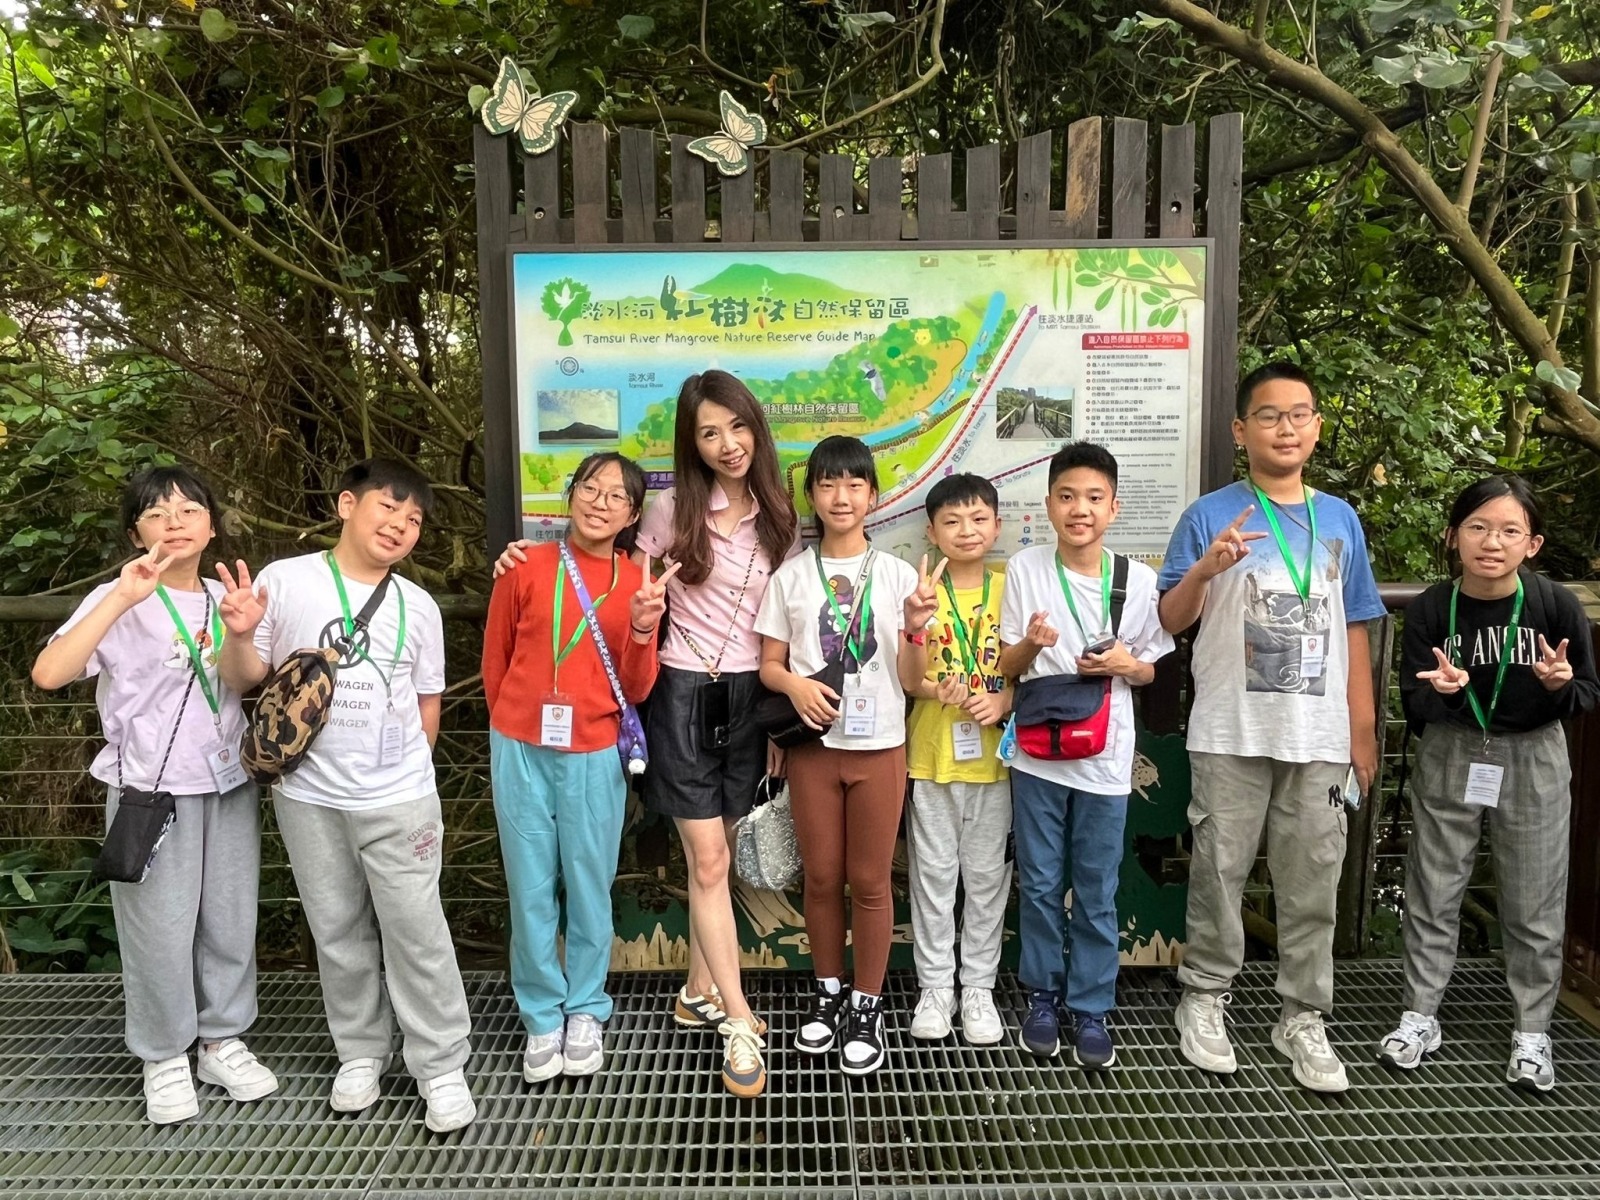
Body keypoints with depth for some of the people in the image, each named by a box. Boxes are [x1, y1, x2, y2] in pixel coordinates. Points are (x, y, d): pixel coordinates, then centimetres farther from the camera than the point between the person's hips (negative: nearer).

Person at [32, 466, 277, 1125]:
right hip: (152, 791, -4)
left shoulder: (227, 600, 6)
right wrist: (123, 596, -29)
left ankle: (223, 1040, 30)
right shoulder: (120, 603, -9)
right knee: (160, 928, 5)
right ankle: (164, 1058, 25)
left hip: (230, 785, 4)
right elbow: (48, 673, -24)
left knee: (231, 918, 12)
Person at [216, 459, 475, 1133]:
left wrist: (402, 770, 9)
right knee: (338, 932, 14)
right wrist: (240, 635, -18)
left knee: (417, 933, 3)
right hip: (309, 799, 0)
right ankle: (360, 1052, 33)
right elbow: (245, 679, 1)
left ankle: (441, 1065, 18)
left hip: (399, 802, 0)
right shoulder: (284, 581, -5)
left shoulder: (418, 606, 2)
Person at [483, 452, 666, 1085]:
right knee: (531, 890, 8)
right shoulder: (526, 566, -3)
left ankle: (586, 1012, 28)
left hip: (595, 755, 0)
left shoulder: (639, 584, 0)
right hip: (521, 751, 0)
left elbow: (635, 689, -1)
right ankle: (543, 1016, 25)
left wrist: (642, 630, -18)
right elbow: (495, 663, 9)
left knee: (589, 886, 9)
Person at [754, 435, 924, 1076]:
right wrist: (795, 684, -17)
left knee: (869, 881, 6)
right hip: (813, 747, 1)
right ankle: (828, 992, 31)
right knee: (821, 878, 11)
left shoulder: (897, 574, -1)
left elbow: (910, 681, -2)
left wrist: (915, 628, -20)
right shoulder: (789, 576, 1)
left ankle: (867, 1006, 23)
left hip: (879, 746, -1)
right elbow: (769, 666, 4)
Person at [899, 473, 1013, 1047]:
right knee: (933, 873, 9)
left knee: (988, 874, 10)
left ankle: (978, 987, 25)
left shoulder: (1011, 589, 1)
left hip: (994, 756, 1)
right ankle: (935, 986, 23)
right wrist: (932, 688, -24)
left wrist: (1002, 701, -15)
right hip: (931, 756, 0)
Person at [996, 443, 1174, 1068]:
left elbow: (1149, 670, 8)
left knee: (1097, 892, 9)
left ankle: (1090, 1007, 25)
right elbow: (1007, 666, 1)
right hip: (1038, 753, 0)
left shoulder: (1139, 581, -2)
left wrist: (1127, 664, -14)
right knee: (1040, 884, 10)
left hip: (1105, 758, 0)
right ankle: (1043, 995, 29)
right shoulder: (1025, 568, -3)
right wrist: (1031, 644, -20)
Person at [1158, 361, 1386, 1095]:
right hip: (1231, 734, -3)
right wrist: (1204, 571, -24)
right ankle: (1204, 997, 22)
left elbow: (1353, 630, 12)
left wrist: (1362, 728, 11)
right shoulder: (1210, 516, -2)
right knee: (1220, 871, 6)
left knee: (1313, 881, 8)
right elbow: (1170, 622, -5)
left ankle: (1303, 1018, 21)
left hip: (1319, 737, 3)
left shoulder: (1340, 519, 8)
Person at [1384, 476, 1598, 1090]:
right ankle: (1421, 1016, 26)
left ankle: (1532, 1031, 27)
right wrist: (1444, 690, -30)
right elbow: (1414, 705, -9)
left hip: (1533, 760, 0)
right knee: (1433, 893, 10)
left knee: (1534, 903, 9)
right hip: (1450, 757, 1)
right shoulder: (1430, 609, -13)